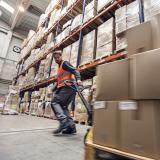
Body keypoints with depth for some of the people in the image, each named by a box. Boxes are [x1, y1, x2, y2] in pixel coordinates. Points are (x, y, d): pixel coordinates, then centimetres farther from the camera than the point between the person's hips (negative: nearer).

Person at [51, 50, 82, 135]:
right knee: (63, 106, 8)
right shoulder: (60, 68, 31)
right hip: (68, 89, 9)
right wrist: (55, 91, 27)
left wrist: (78, 79, -33)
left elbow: (75, 71, -14)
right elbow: (59, 82, 30)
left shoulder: (65, 63, 3)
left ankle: (64, 121, -25)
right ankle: (71, 127, 5)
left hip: (68, 87, -9)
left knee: (54, 102, -10)